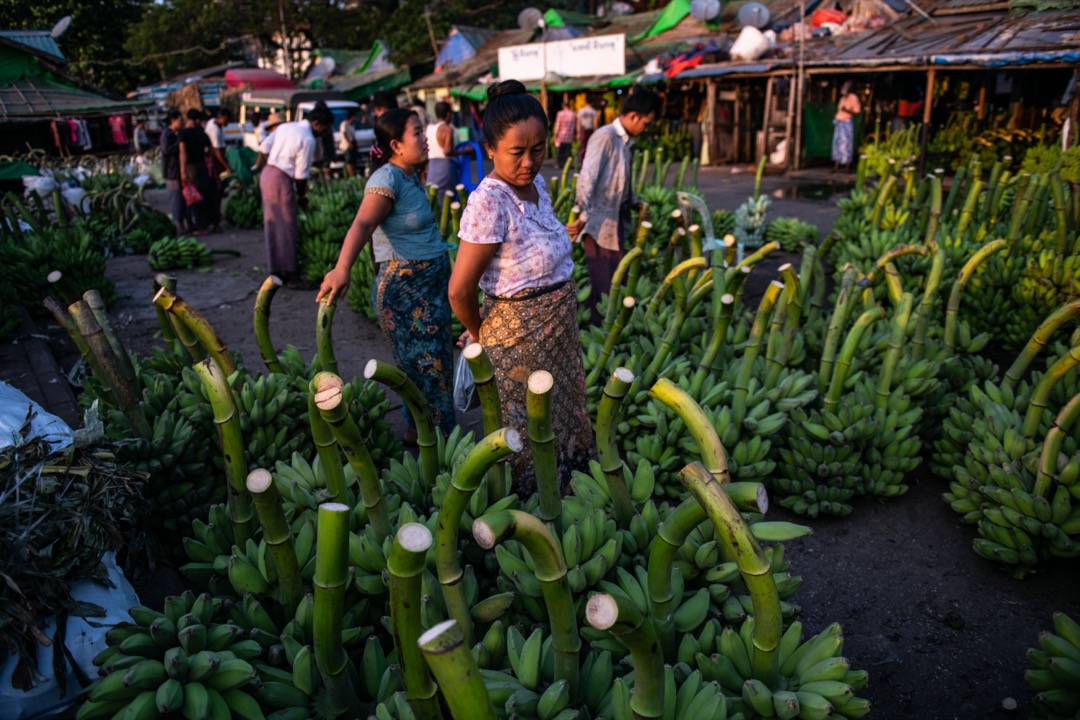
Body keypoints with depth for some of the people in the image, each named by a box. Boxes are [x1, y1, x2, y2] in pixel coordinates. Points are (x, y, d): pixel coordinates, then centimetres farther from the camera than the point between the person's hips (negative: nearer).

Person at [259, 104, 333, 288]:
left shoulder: (285, 127, 11)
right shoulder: (308, 139, -13)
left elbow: (265, 147, 11)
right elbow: (301, 174, -13)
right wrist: (302, 196, 0)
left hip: (266, 174, 9)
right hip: (281, 180, -9)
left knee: (272, 224, 15)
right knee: (288, 227, -1)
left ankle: (275, 269, 24)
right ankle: (290, 274, 5)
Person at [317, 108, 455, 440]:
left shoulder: (411, 175, 7)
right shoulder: (387, 179, -19)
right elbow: (362, 225, -32)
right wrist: (342, 268, -47)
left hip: (431, 282, 9)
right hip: (404, 288, -9)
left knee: (435, 361, 17)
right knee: (423, 367, 1)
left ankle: (420, 433, 33)